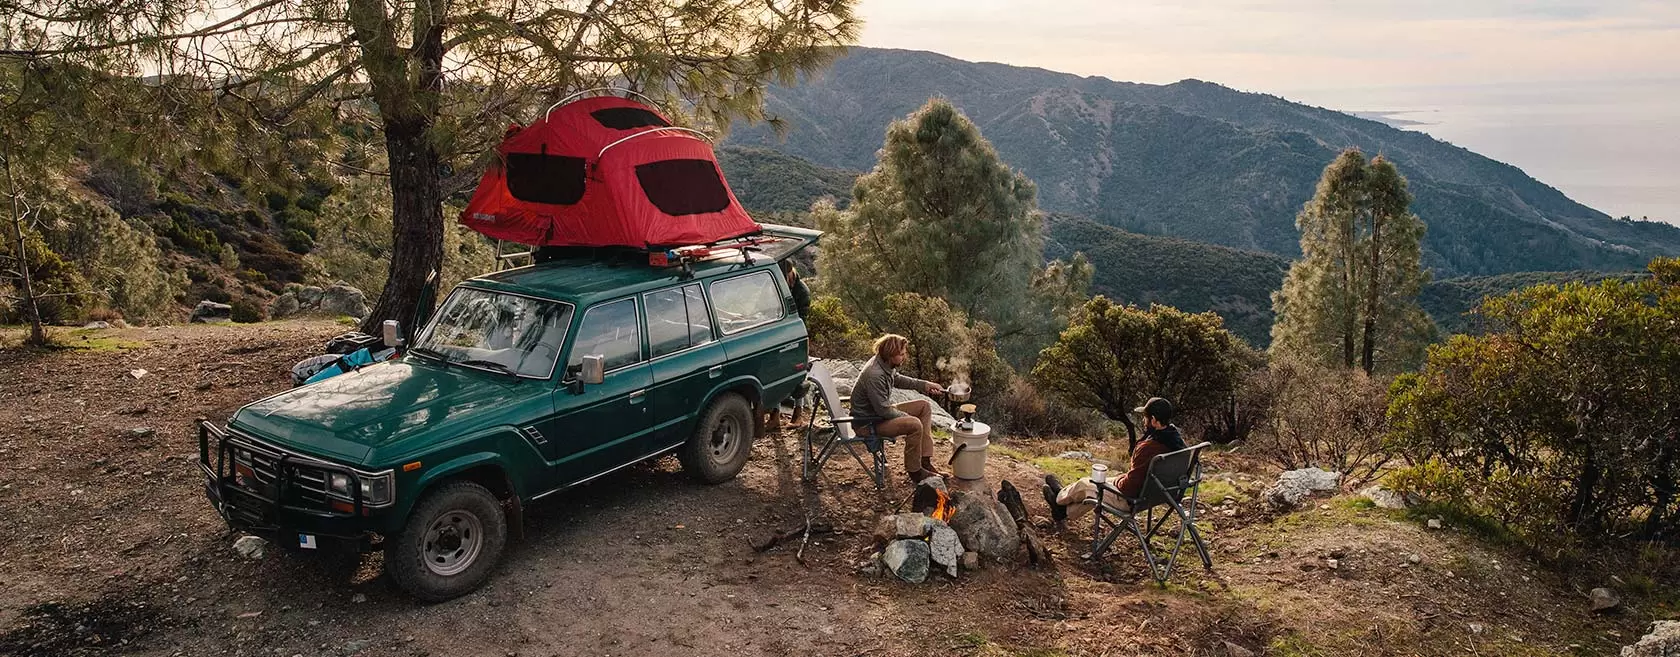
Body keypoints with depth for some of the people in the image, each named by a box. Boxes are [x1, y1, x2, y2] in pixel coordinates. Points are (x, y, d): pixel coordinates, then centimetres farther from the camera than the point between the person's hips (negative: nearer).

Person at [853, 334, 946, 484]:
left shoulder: (886, 364, -3)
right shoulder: (874, 375, -32)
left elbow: (897, 379, 20)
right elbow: (883, 410, -27)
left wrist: (925, 385, 12)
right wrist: (908, 417, -14)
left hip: (881, 411, 11)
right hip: (868, 422, -11)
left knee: (925, 406, 7)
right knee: (915, 425, -27)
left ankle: (925, 461, 5)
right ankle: (914, 472, -9)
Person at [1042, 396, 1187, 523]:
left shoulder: (1148, 448, -35)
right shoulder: (1177, 440, -8)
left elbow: (1130, 486, -27)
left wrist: (1118, 482, -8)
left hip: (1132, 500, -8)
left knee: (1084, 484, 14)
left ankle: (1059, 498, 45)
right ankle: (1065, 512, 45)